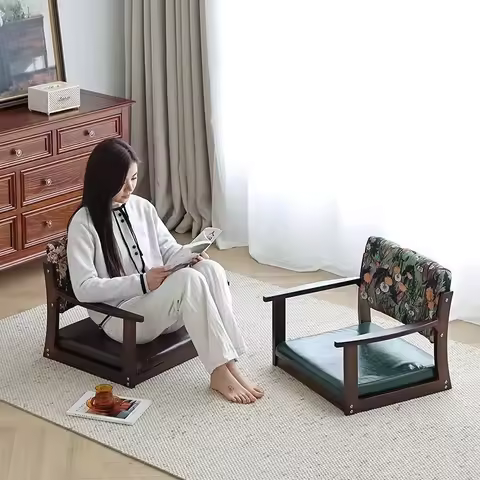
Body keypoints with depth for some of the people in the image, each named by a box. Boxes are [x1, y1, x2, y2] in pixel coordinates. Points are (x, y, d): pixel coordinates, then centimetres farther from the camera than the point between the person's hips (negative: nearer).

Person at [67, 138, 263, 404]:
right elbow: (84, 289, -16)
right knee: (189, 280, -32)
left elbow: (169, 249, 16)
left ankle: (230, 365, -29)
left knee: (211, 269, -24)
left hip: (164, 305, 6)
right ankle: (220, 372, -30)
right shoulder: (83, 224, -10)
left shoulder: (142, 207, 9)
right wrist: (142, 282, -22)